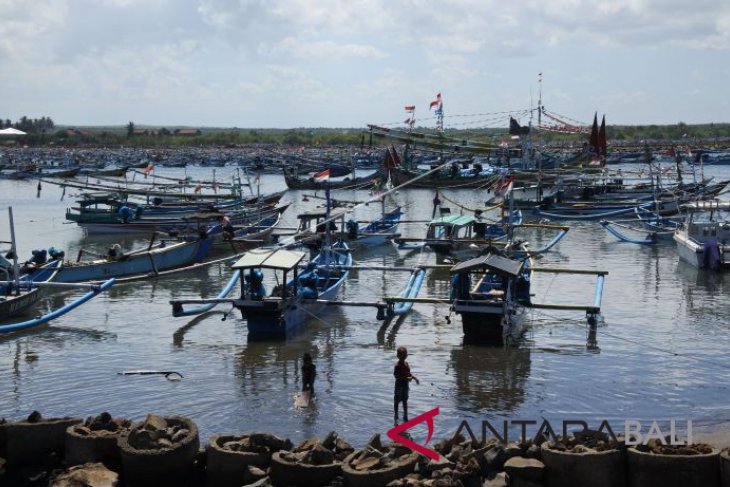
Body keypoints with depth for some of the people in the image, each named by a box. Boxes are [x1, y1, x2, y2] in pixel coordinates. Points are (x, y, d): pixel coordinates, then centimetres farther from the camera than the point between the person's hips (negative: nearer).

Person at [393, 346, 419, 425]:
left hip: (405, 385, 7)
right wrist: (406, 378, -29)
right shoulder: (397, 366, -20)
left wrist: (414, 377, -2)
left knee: (405, 401, 16)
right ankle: (396, 418, 16)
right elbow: (396, 376, -24)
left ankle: (405, 417, 27)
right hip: (399, 385, -7)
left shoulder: (406, 364, 3)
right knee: (397, 401, 5)